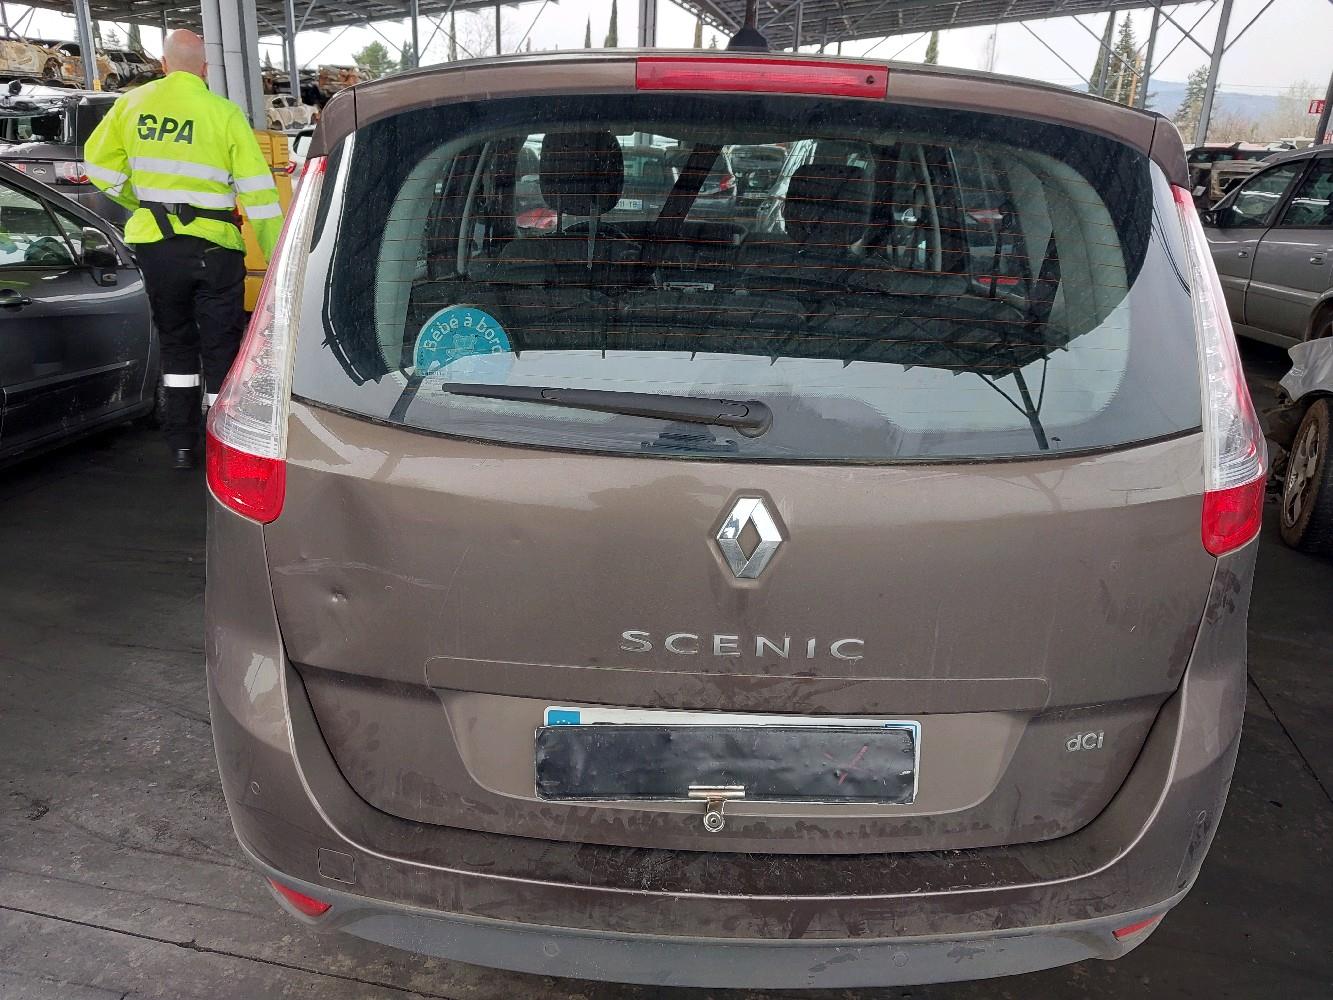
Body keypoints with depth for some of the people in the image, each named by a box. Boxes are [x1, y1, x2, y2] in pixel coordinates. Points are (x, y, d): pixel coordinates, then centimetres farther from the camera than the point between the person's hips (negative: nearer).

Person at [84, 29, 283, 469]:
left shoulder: (132, 104, 3)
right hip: (213, 247, -4)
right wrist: (277, 256, -5)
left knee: (175, 342, 18)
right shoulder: (223, 113, -9)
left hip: (154, 242, 4)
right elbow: (258, 192, -9)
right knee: (221, 349, 6)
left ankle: (181, 444, 21)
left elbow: (99, 165, 10)